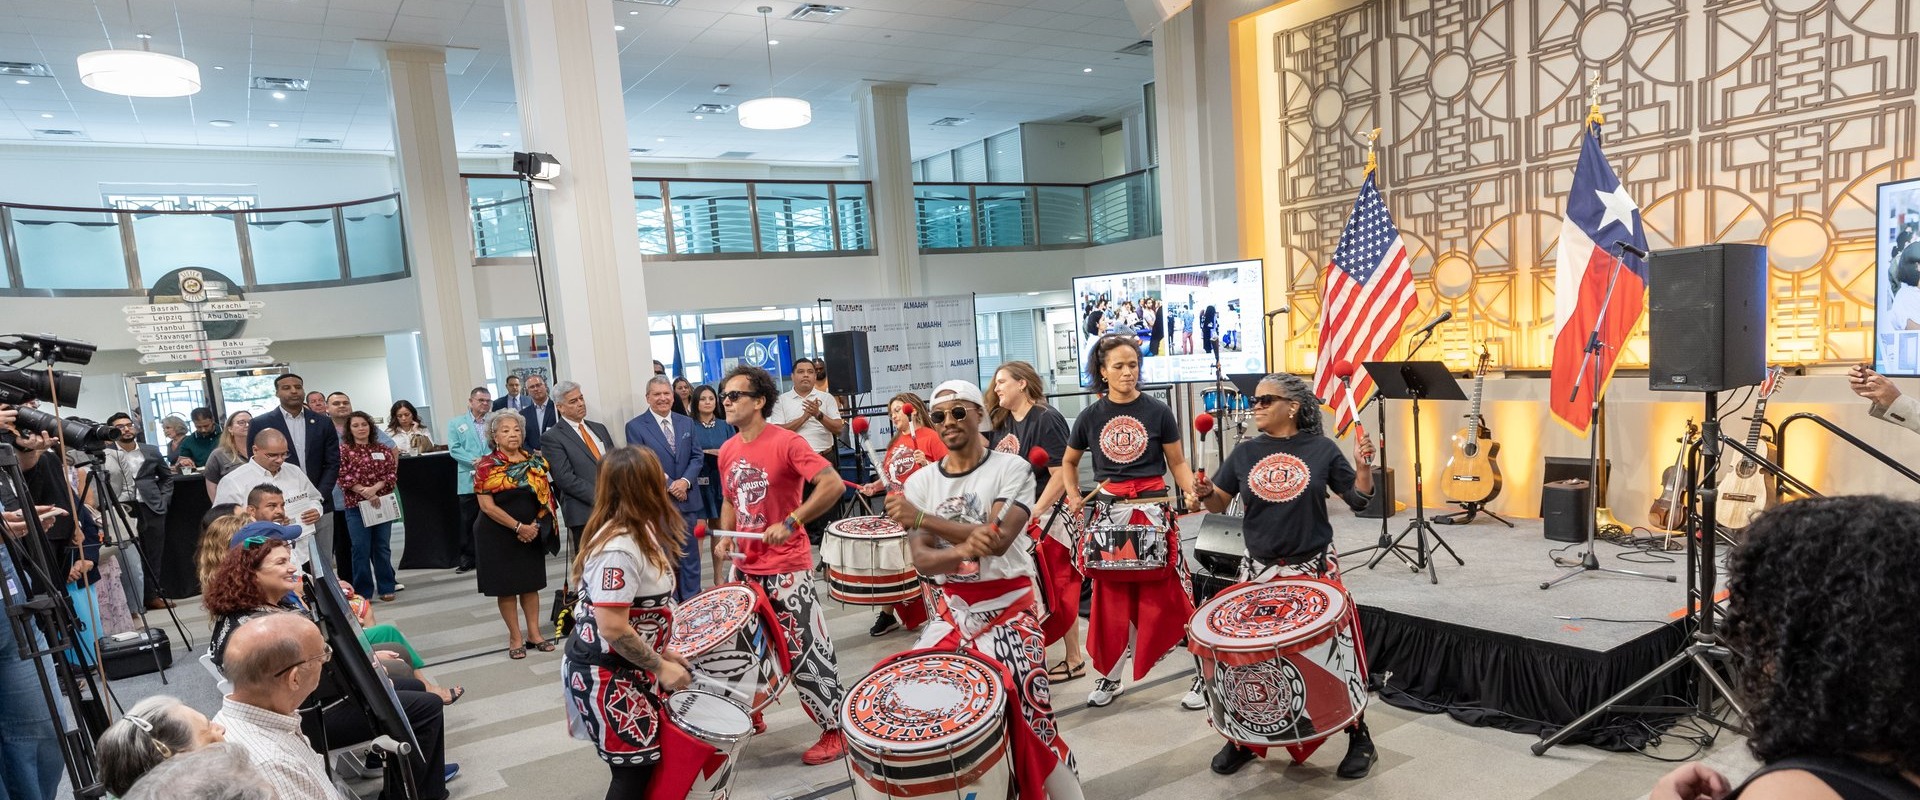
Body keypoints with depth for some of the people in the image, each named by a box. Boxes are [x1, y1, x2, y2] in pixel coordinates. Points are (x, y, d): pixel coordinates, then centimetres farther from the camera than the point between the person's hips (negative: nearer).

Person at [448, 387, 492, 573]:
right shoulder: (456, 423, 7)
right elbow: (454, 449, -3)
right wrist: (475, 461, -16)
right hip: (469, 480, -1)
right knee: (469, 521, 3)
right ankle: (467, 557, 13)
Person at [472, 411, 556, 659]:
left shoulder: (535, 461, 2)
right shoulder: (486, 466, -10)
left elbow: (546, 496, 5)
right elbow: (488, 506, -14)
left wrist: (535, 525, -8)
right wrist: (518, 527, -18)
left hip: (531, 533, 4)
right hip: (498, 536, -3)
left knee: (530, 583, 10)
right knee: (506, 586, 6)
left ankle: (534, 634, 20)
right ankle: (515, 637, 16)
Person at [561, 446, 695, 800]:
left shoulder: (637, 533, 4)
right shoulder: (619, 548, -27)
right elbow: (613, 628, -28)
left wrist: (662, 652, 11)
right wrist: (660, 667, -19)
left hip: (629, 666, 9)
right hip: (606, 674, -9)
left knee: (652, 755, 17)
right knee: (635, 768, 0)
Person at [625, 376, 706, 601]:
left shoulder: (686, 423, 10)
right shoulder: (635, 426, -5)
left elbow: (696, 457, 7)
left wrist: (685, 481, -11)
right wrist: (669, 486, -15)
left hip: (687, 499, 4)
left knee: (689, 553, 10)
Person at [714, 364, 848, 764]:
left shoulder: (786, 442, -16)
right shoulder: (727, 451, 7)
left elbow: (833, 484, -24)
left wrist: (790, 523, -27)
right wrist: (725, 538, 4)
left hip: (786, 568, -7)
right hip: (746, 568, 7)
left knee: (805, 652, -2)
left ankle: (835, 731, 12)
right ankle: (750, 714, 38)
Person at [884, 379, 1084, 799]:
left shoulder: (1011, 468, -8)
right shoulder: (919, 482, 2)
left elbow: (1000, 540, -23)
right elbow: (922, 560, -7)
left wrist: (923, 519, -26)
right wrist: (962, 550, -30)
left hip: (1008, 608, -4)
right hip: (950, 610, 4)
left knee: (1027, 718, -9)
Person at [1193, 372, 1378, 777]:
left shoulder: (1321, 449, -4)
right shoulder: (1245, 453, 1)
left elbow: (1357, 500, 1)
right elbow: (1219, 504, 5)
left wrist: (1364, 465, -16)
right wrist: (1205, 492, -16)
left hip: (1315, 569, -2)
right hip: (1259, 571, 2)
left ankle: (1359, 736, 25)